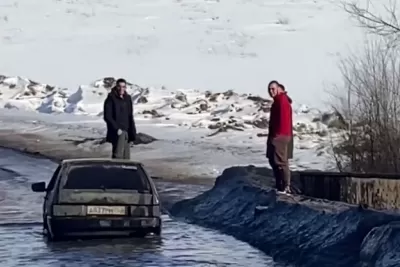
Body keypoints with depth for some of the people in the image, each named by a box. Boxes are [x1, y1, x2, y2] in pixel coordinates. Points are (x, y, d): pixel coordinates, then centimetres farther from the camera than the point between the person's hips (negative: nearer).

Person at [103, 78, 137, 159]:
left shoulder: (128, 98, 13)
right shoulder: (111, 99, -6)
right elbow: (107, 117, -9)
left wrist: (132, 131, 10)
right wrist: (117, 129, -15)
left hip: (126, 132, 7)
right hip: (117, 133, -7)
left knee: (126, 158, 5)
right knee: (118, 156, -16)